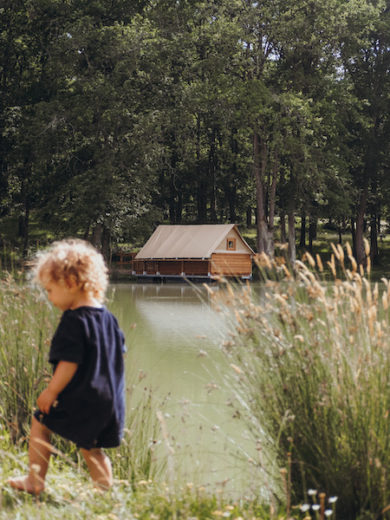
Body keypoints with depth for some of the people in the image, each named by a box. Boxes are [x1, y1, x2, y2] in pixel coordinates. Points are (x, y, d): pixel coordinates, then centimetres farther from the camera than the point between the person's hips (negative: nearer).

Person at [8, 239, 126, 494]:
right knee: (91, 446, 18)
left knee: (40, 423, 8)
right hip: (110, 400, 8)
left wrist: (51, 391, -11)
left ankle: (35, 481, 13)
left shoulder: (74, 321, -17)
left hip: (78, 400, -8)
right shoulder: (109, 317, 9)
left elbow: (69, 363, -21)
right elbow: (119, 354, 17)